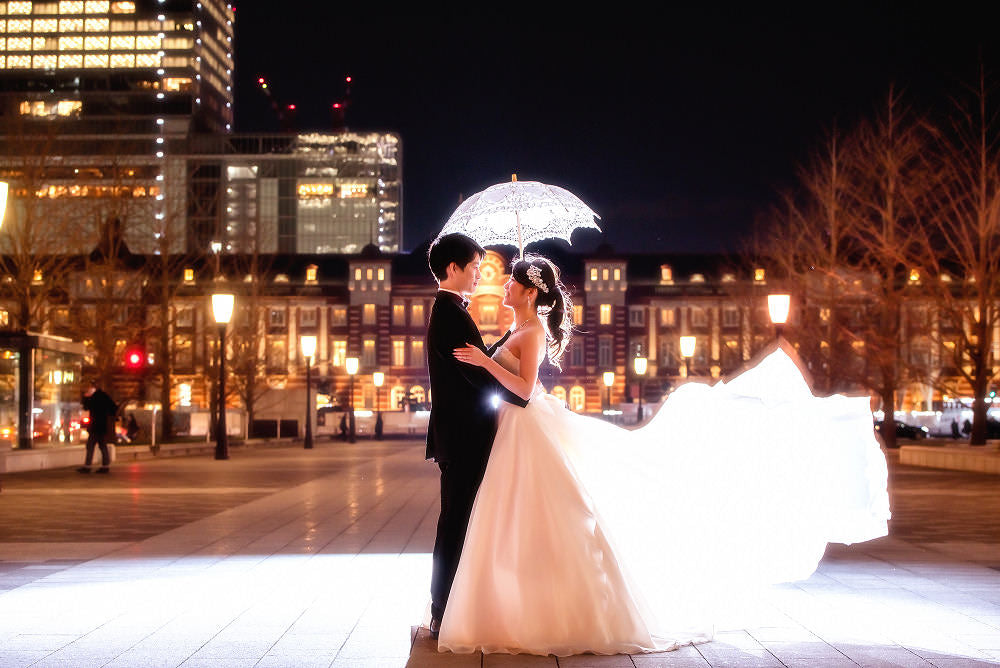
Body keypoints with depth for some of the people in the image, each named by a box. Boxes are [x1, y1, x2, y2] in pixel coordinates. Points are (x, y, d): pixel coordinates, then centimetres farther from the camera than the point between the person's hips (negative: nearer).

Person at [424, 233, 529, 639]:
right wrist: (527, 396, -11)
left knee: (457, 524, 14)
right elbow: (479, 374, -20)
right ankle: (445, 616, 2)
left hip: (460, 436, 10)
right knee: (456, 525, -4)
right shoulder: (450, 314, -16)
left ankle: (447, 611, 22)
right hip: (463, 438, -10)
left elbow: (478, 360, 19)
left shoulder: (448, 311, 16)